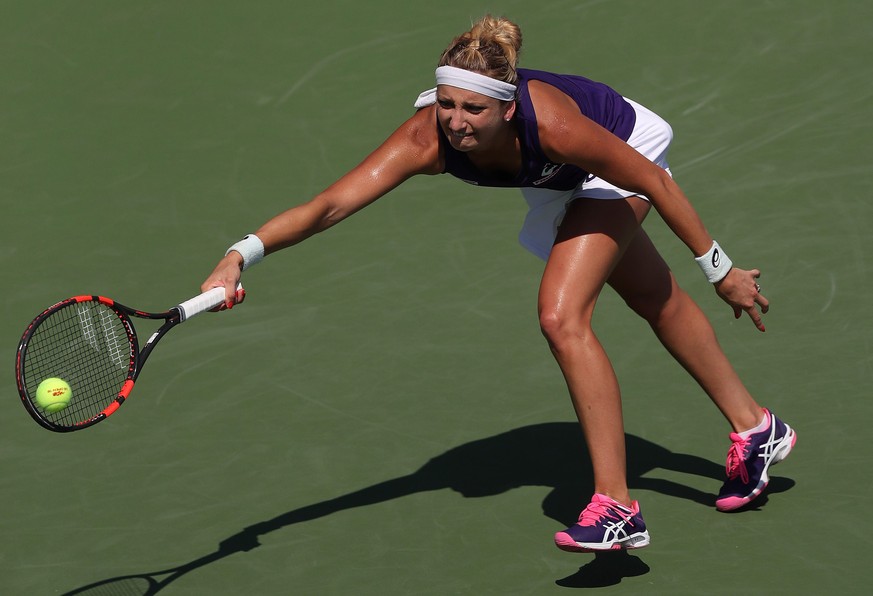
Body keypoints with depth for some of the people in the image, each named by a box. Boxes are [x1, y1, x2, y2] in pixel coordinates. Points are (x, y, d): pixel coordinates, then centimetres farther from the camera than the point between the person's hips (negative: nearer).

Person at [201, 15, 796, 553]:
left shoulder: (550, 123, -44)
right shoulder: (429, 138, -36)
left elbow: (656, 182, -31)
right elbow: (328, 205, -43)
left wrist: (721, 270, -21)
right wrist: (242, 255, -59)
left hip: (625, 154, -6)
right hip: (562, 179, 6)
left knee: (562, 316, -23)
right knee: (656, 302, 23)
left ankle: (615, 506, -14)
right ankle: (755, 429, 46)